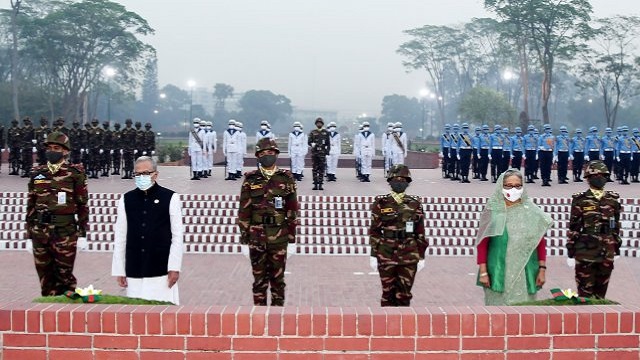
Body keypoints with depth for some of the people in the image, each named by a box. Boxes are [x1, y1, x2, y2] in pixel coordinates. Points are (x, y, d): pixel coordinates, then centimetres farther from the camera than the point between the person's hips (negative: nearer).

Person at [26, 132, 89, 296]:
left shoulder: (75, 173, -1)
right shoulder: (37, 173, 11)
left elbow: (83, 203, -1)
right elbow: (31, 204, 14)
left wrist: (82, 233, -5)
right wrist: (29, 232, 11)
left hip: (65, 230, -4)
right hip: (40, 229, 4)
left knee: (64, 273, 1)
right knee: (44, 273, 10)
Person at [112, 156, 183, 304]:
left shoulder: (170, 198, 0)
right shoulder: (126, 200, 7)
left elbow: (177, 236, 0)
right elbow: (120, 237, 9)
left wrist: (174, 268, -5)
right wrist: (119, 270, 7)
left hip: (162, 271, -2)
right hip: (134, 273, 2)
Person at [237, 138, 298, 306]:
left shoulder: (286, 179, 2)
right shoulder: (250, 180, 2)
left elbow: (292, 211, 3)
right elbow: (243, 212, 3)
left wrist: (292, 240, 0)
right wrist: (244, 240, -1)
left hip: (279, 237, 0)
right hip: (256, 237, 0)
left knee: (278, 279, 7)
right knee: (259, 279, 7)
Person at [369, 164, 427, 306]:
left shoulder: (415, 204, 4)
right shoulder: (381, 203, 1)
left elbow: (420, 232, 7)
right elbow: (374, 231, 3)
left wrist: (421, 257, 5)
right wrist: (373, 255, -2)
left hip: (409, 256, 1)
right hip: (386, 256, -1)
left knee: (404, 294, 4)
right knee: (388, 292, 6)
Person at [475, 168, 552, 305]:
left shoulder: (532, 212, 4)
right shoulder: (492, 211, -2)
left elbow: (541, 242, 7)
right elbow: (482, 243, -1)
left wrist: (542, 269, 2)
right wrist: (483, 272, -5)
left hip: (525, 274, 2)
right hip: (499, 273, -1)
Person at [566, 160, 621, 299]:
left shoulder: (613, 200, 6)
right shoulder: (580, 200, -5)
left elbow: (616, 226, 12)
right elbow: (573, 228, -4)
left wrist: (617, 250, 12)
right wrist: (571, 253, -5)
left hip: (607, 252, 3)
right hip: (585, 252, -3)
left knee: (601, 291, 12)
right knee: (585, 292, 3)